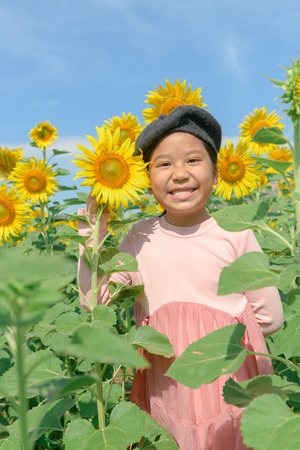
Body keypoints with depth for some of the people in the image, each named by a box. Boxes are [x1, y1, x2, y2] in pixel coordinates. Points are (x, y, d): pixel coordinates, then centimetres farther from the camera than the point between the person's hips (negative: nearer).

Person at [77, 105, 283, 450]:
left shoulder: (235, 234, -11)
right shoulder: (140, 238, -4)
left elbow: (270, 318, -4)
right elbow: (94, 301, -4)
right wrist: (93, 228, -9)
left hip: (232, 386, -1)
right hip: (167, 391, 2)